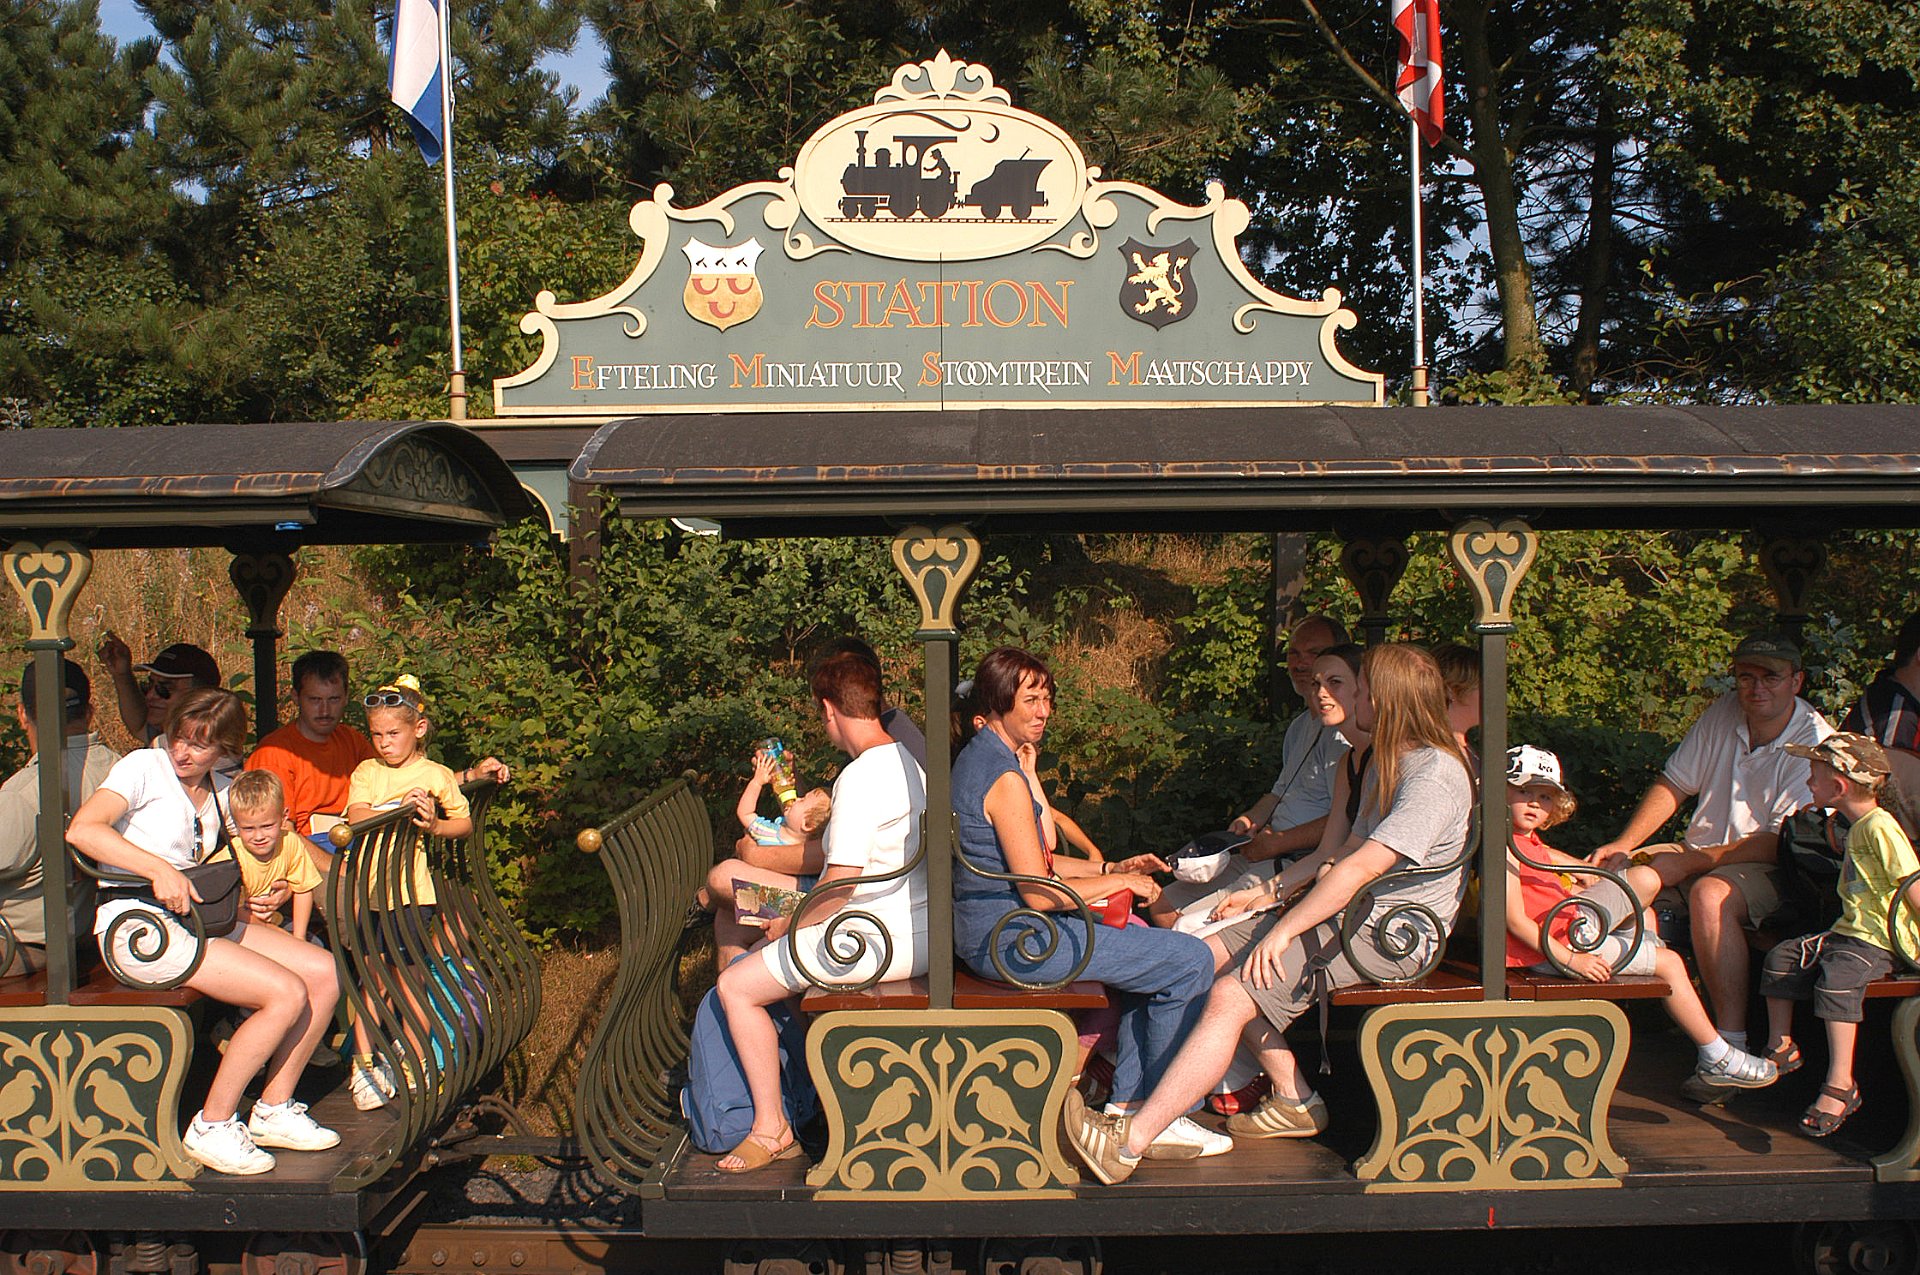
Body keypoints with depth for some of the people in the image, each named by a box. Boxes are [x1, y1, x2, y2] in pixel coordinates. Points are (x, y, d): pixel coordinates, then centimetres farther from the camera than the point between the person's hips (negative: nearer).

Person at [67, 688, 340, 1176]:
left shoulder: (220, 790, 14)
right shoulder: (145, 766, -7)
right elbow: (81, 830, -22)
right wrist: (161, 870, -31)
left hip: (199, 915, 8)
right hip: (138, 923, -8)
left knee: (324, 973, -5)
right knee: (287, 993, -21)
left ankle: (274, 1109, 6)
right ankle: (212, 1128, -10)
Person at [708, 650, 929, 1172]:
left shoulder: (861, 777, -21)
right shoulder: (908, 757, 7)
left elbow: (839, 886, -23)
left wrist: (789, 925, -5)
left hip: (878, 940, -10)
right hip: (915, 929, 10)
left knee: (736, 986, 0)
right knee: (764, 955, 24)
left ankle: (771, 1129, 6)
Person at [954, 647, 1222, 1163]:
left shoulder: (974, 758, 12)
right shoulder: (1005, 777, -20)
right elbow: (1038, 893, -21)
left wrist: (1113, 867, 14)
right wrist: (1119, 882, -9)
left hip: (985, 931, 11)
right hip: (1014, 939, -11)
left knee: (1148, 946, 24)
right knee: (1191, 961, -6)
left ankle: (1129, 1104, 21)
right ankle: (1166, 1119, 5)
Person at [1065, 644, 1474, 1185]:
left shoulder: (1434, 777, -20)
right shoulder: (1388, 762, 14)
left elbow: (1359, 869, -26)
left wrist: (1282, 933, -25)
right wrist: (1268, 893, 13)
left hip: (1393, 933, -10)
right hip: (1352, 912, 10)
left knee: (1231, 996, -22)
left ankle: (1128, 1143, -23)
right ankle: (1295, 1101, 8)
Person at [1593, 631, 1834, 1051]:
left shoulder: (1816, 745, -15)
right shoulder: (1725, 712, 2)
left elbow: (1780, 843, -20)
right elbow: (1674, 783, 8)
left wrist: (1689, 862, -23)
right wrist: (1623, 844, -4)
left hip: (1773, 872, -6)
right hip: (1701, 852, 6)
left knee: (1710, 895, -36)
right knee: (1619, 876, -15)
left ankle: (1732, 1045, -33)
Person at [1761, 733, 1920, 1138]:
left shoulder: (1880, 827, -17)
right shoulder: (1855, 827, 15)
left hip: (1879, 941, -10)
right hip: (1848, 930, 10)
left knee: (1835, 979, -30)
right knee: (1781, 959, 3)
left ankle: (1840, 1085, -29)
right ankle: (1781, 1049, 14)